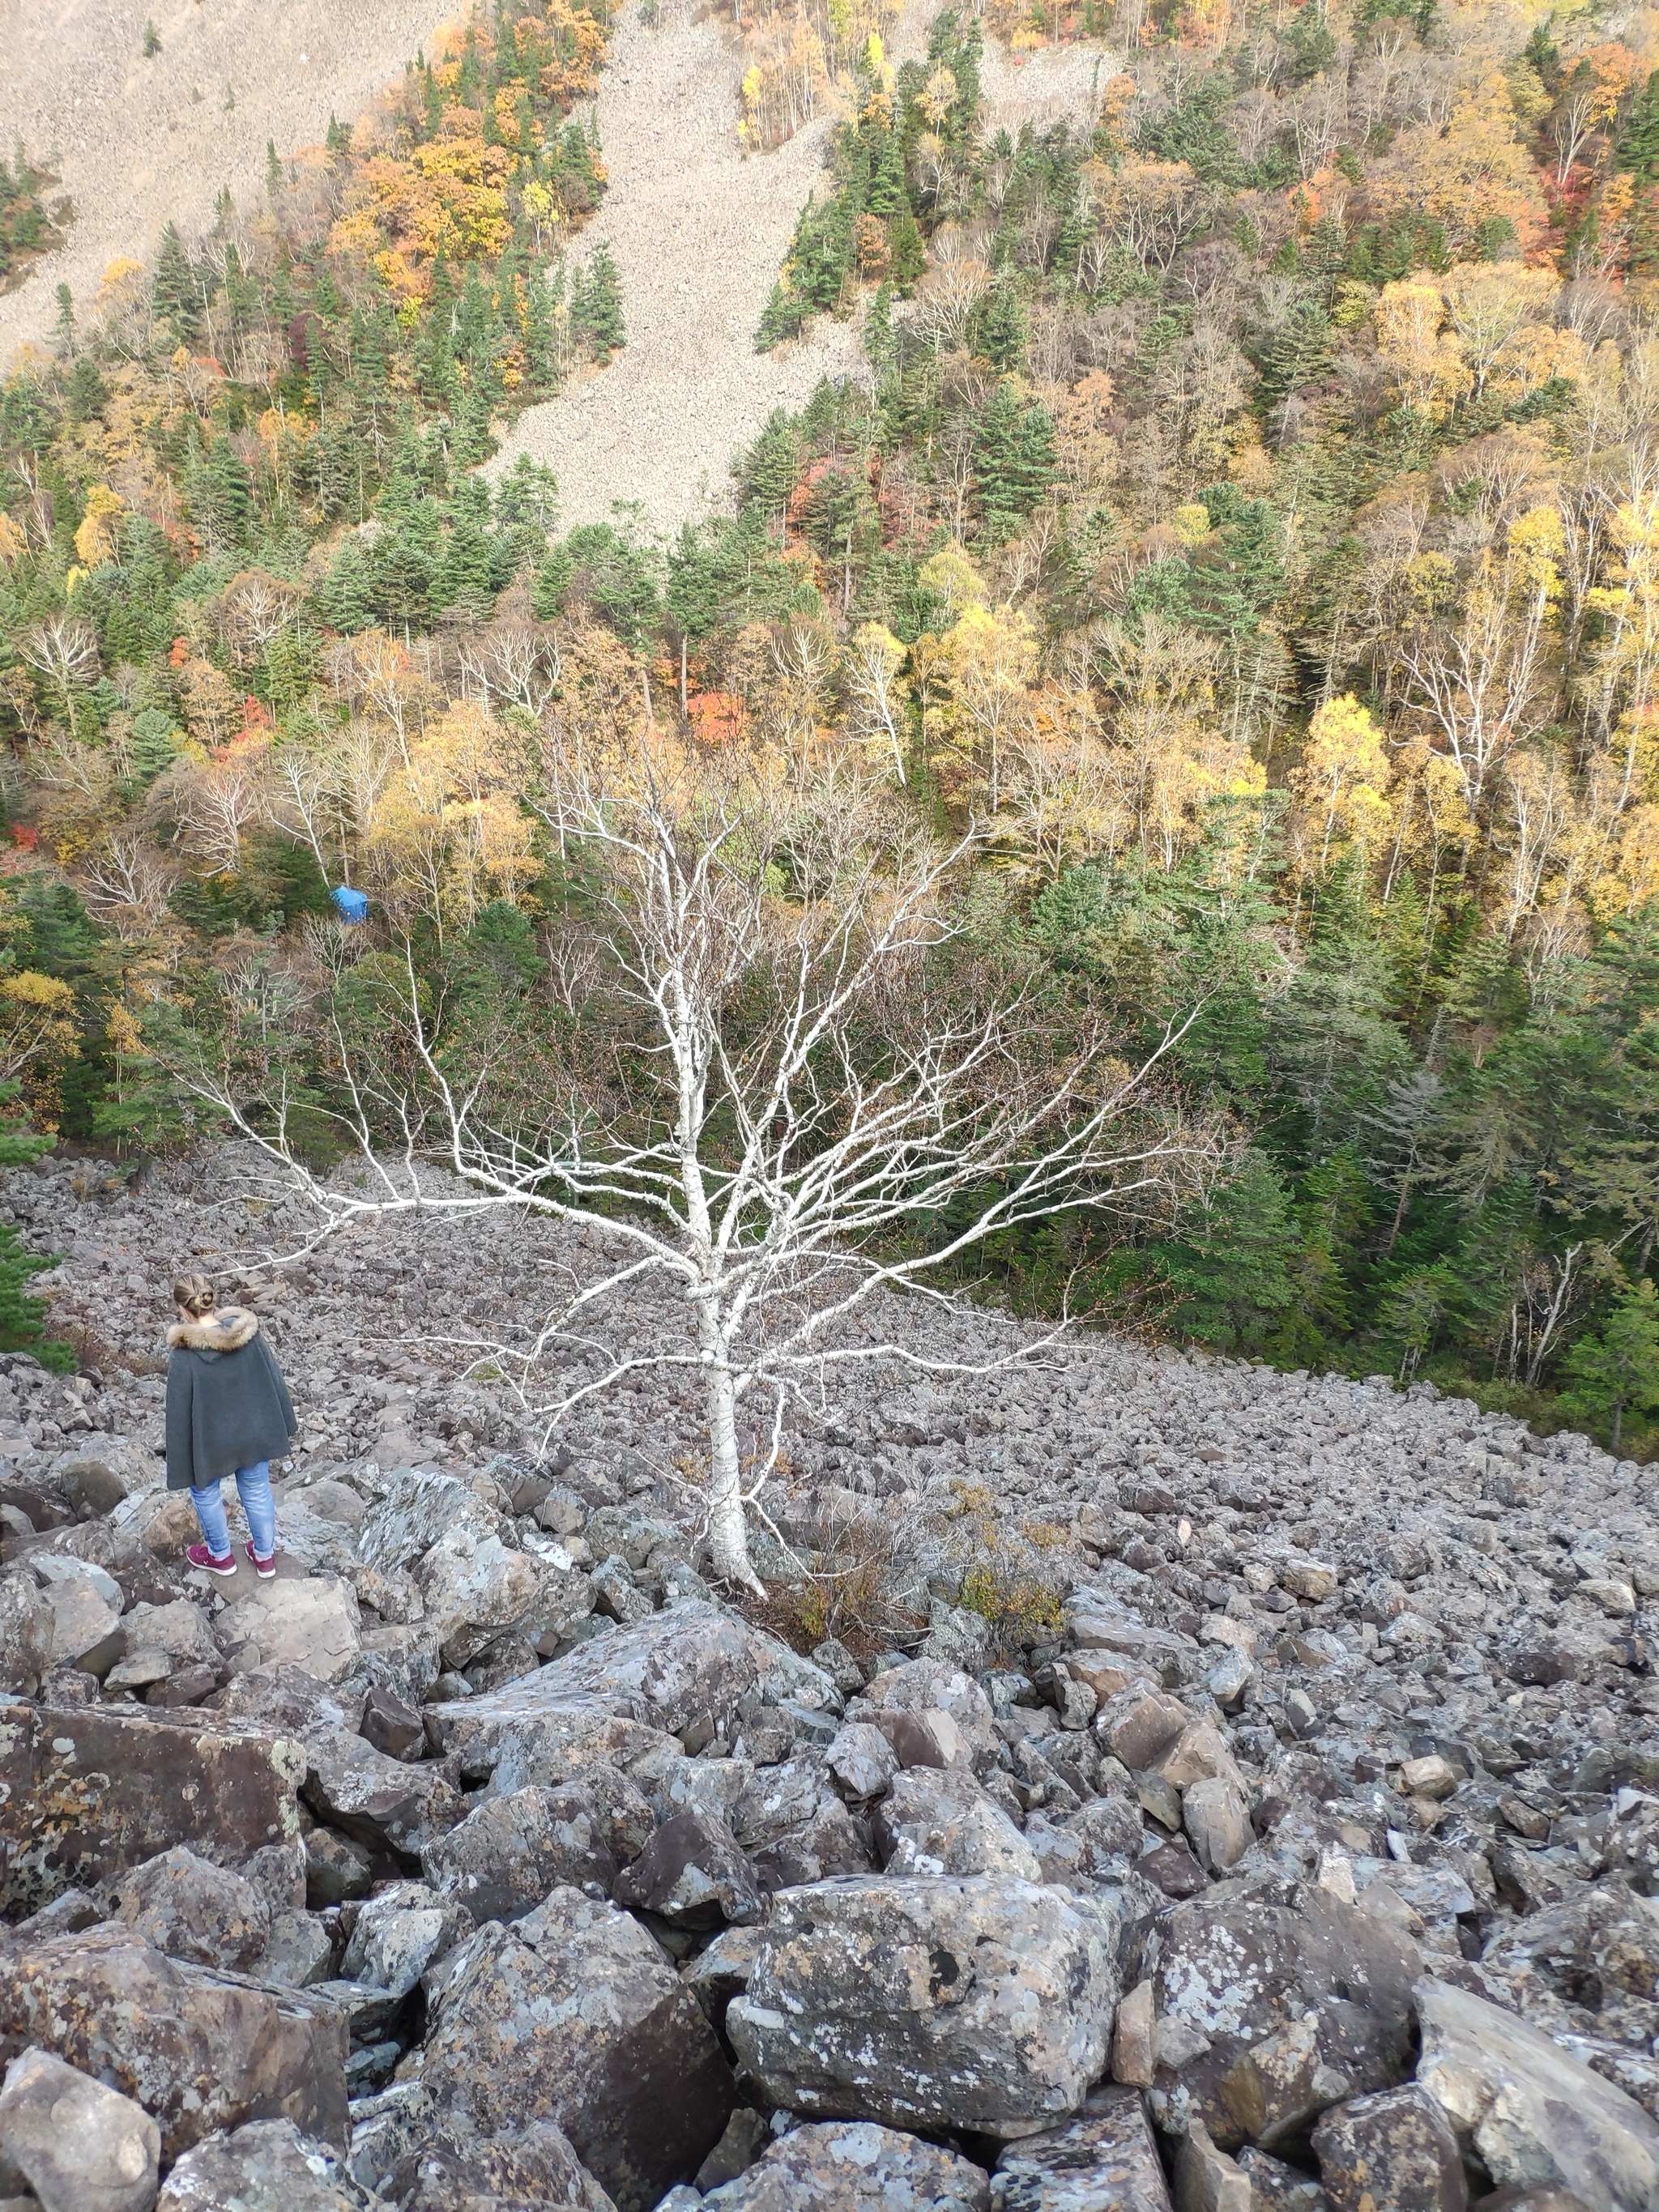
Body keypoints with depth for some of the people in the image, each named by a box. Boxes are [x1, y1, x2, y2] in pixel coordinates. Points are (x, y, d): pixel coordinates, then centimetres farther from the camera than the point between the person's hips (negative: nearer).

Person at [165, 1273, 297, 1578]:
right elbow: (273, 1379, -4)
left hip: (210, 1441, -3)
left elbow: (179, 1412, -18)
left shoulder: (184, 1355, -27)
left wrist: (179, 1466, -6)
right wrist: (283, 1424, 11)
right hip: (255, 1433, 3)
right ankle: (265, 1556, 40)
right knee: (257, 1492, 23)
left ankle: (221, 1556, 43)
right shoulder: (248, 1333, -16)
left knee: (205, 1492, 25)